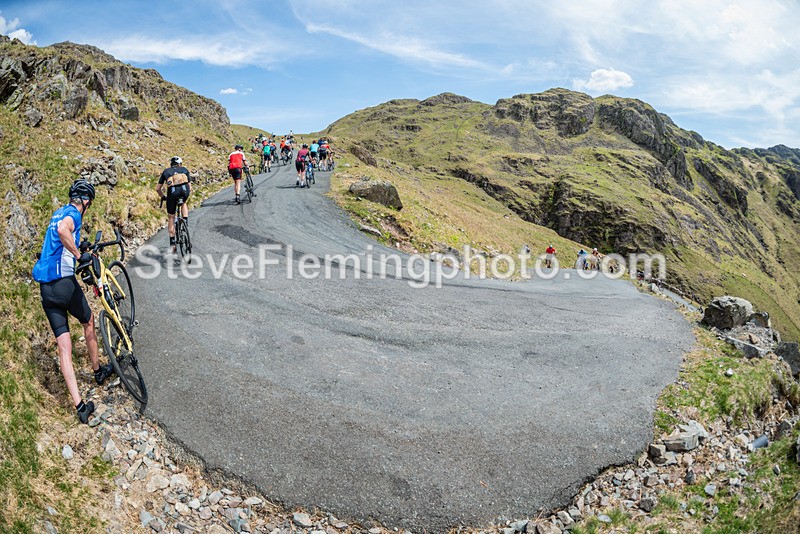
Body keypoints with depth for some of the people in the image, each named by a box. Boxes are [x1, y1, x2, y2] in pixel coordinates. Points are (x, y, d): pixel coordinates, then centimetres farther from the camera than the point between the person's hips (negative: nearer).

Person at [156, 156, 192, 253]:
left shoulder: (166, 171, 30)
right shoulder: (184, 169, 30)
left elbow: (158, 188, 29)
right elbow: (190, 187, 27)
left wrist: (163, 197, 46)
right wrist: (187, 195, 45)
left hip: (172, 191, 0)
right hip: (184, 189, 0)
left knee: (171, 218, 16)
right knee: (184, 203, 36)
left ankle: (172, 243, 16)